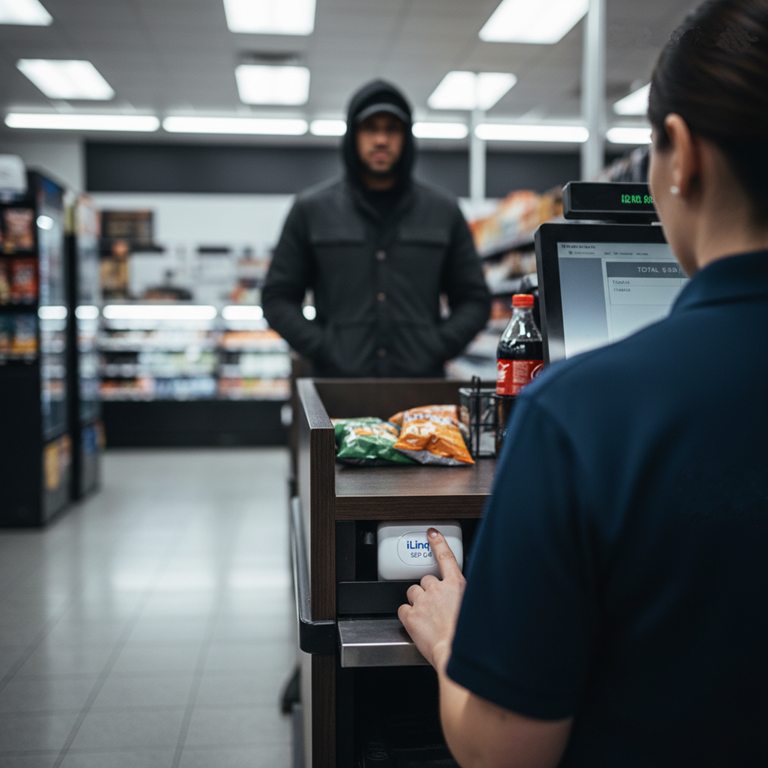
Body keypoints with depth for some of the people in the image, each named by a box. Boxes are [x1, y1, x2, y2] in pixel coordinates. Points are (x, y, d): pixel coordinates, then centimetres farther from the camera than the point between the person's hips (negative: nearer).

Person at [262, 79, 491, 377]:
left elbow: (475, 299, 14)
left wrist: (438, 348, -2)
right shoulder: (311, 210, 9)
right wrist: (323, 350, -5)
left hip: (422, 384, 1)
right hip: (338, 384, -1)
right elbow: (277, 298, 9)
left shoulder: (444, 212, 12)